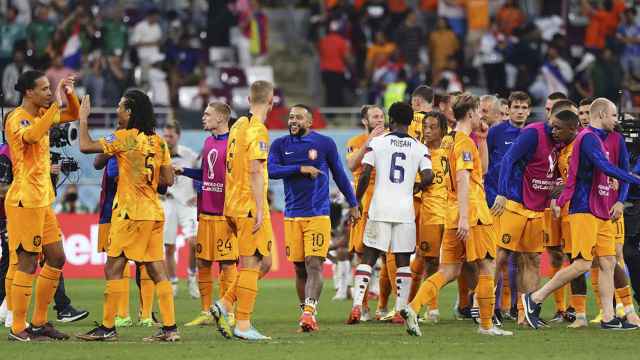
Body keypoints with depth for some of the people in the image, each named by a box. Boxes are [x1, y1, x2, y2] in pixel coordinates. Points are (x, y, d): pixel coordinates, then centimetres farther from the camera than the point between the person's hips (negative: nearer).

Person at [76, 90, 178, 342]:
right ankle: (170, 328, 4)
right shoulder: (158, 141, 9)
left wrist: (83, 118, 0)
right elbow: (168, 180, 11)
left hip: (131, 213, -7)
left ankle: (107, 328, -1)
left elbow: (86, 146, -13)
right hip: (154, 213, 7)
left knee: (114, 268, -1)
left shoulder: (125, 137, -10)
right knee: (157, 271, 7)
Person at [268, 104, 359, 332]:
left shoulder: (324, 144, 2)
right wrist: (301, 169, -16)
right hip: (292, 216, 3)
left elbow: (339, 175, 11)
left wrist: (353, 204, 17)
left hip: (318, 214, -3)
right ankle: (307, 316, 15)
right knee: (300, 268, 7)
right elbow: (271, 170, -9)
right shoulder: (280, 145, 6)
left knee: (314, 264, -14)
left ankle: (309, 312, -24)